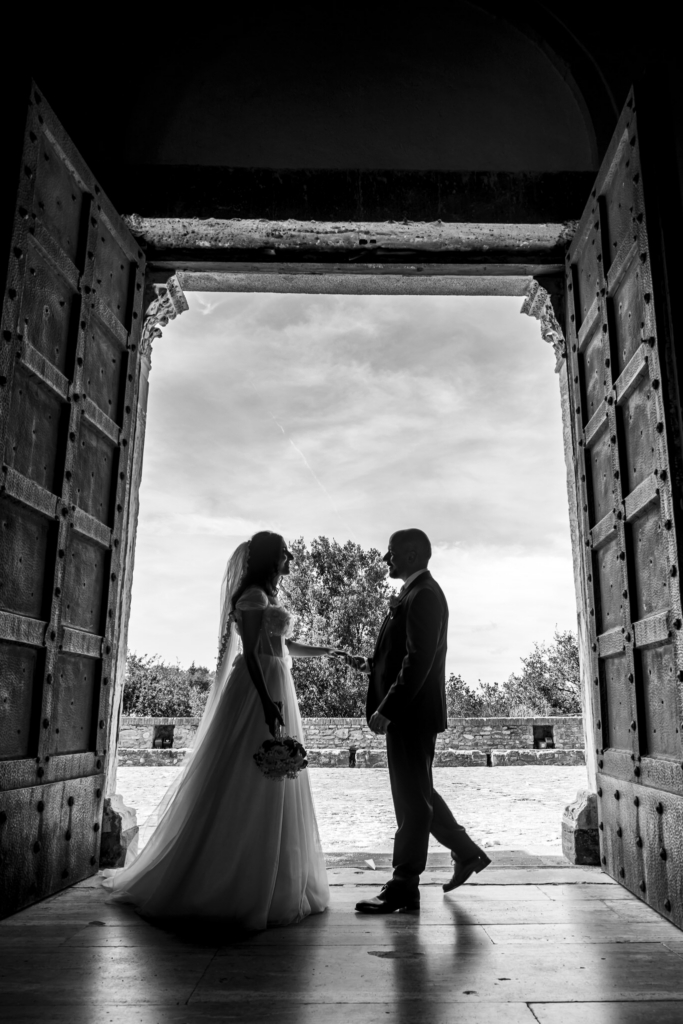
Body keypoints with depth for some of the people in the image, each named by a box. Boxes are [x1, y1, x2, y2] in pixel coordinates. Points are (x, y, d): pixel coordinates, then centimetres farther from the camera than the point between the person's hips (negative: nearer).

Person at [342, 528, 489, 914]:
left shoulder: (423, 595, -16)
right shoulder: (417, 592, 15)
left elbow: (419, 660, -24)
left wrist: (387, 709, -24)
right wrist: (371, 664, 9)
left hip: (412, 713, -10)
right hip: (410, 712, 10)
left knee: (412, 798, 0)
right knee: (418, 794, 20)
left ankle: (404, 888, 10)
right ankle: (467, 852, 33)